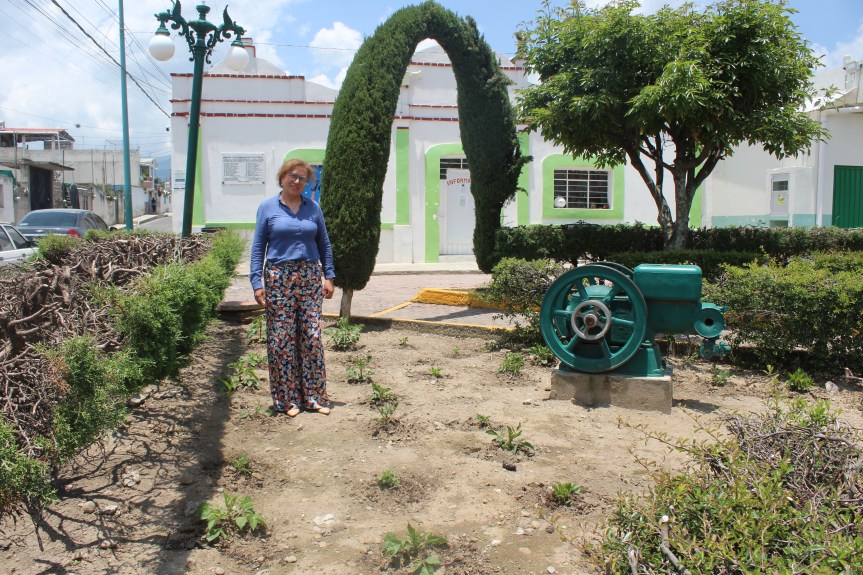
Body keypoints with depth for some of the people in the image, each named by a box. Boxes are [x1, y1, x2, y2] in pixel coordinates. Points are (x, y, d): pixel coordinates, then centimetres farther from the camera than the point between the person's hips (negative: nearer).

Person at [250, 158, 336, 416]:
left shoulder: (313, 207, 9)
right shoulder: (267, 207, 3)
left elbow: (324, 244, 14)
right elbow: (258, 247, 3)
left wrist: (328, 276, 6)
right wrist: (257, 282, -5)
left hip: (310, 277, 2)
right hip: (279, 278, -2)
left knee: (312, 337, 1)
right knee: (281, 339, 0)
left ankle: (314, 397, 11)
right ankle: (287, 399, 11)